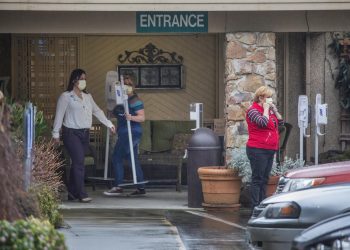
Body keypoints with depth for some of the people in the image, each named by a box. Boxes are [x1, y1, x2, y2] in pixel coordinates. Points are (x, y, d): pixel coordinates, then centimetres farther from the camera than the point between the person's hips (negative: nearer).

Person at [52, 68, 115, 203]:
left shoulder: (87, 97, 16)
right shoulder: (66, 96, -3)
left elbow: (97, 111, 23)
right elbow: (59, 115, -5)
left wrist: (109, 124, 20)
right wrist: (56, 133, -7)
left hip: (84, 133, 6)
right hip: (71, 133, -6)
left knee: (77, 163, 8)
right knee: (79, 163, -13)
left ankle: (72, 192, 14)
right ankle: (81, 194, -14)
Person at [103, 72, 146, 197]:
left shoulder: (135, 100, -11)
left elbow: (142, 117, -18)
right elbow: (117, 114, 31)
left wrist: (131, 117, -33)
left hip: (131, 133, -10)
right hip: (124, 134, 10)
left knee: (116, 157, -10)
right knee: (133, 160, 10)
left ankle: (118, 187, -9)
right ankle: (141, 188, 12)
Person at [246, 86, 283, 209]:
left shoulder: (269, 110, 17)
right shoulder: (253, 110, -10)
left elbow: (280, 121, 15)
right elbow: (263, 122, -26)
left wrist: (274, 109, 5)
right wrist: (266, 109, -13)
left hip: (269, 150, 9)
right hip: (258, 150, -9)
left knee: (264, 179, 10)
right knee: (257, 179, -8)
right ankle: (255, 207, -8)